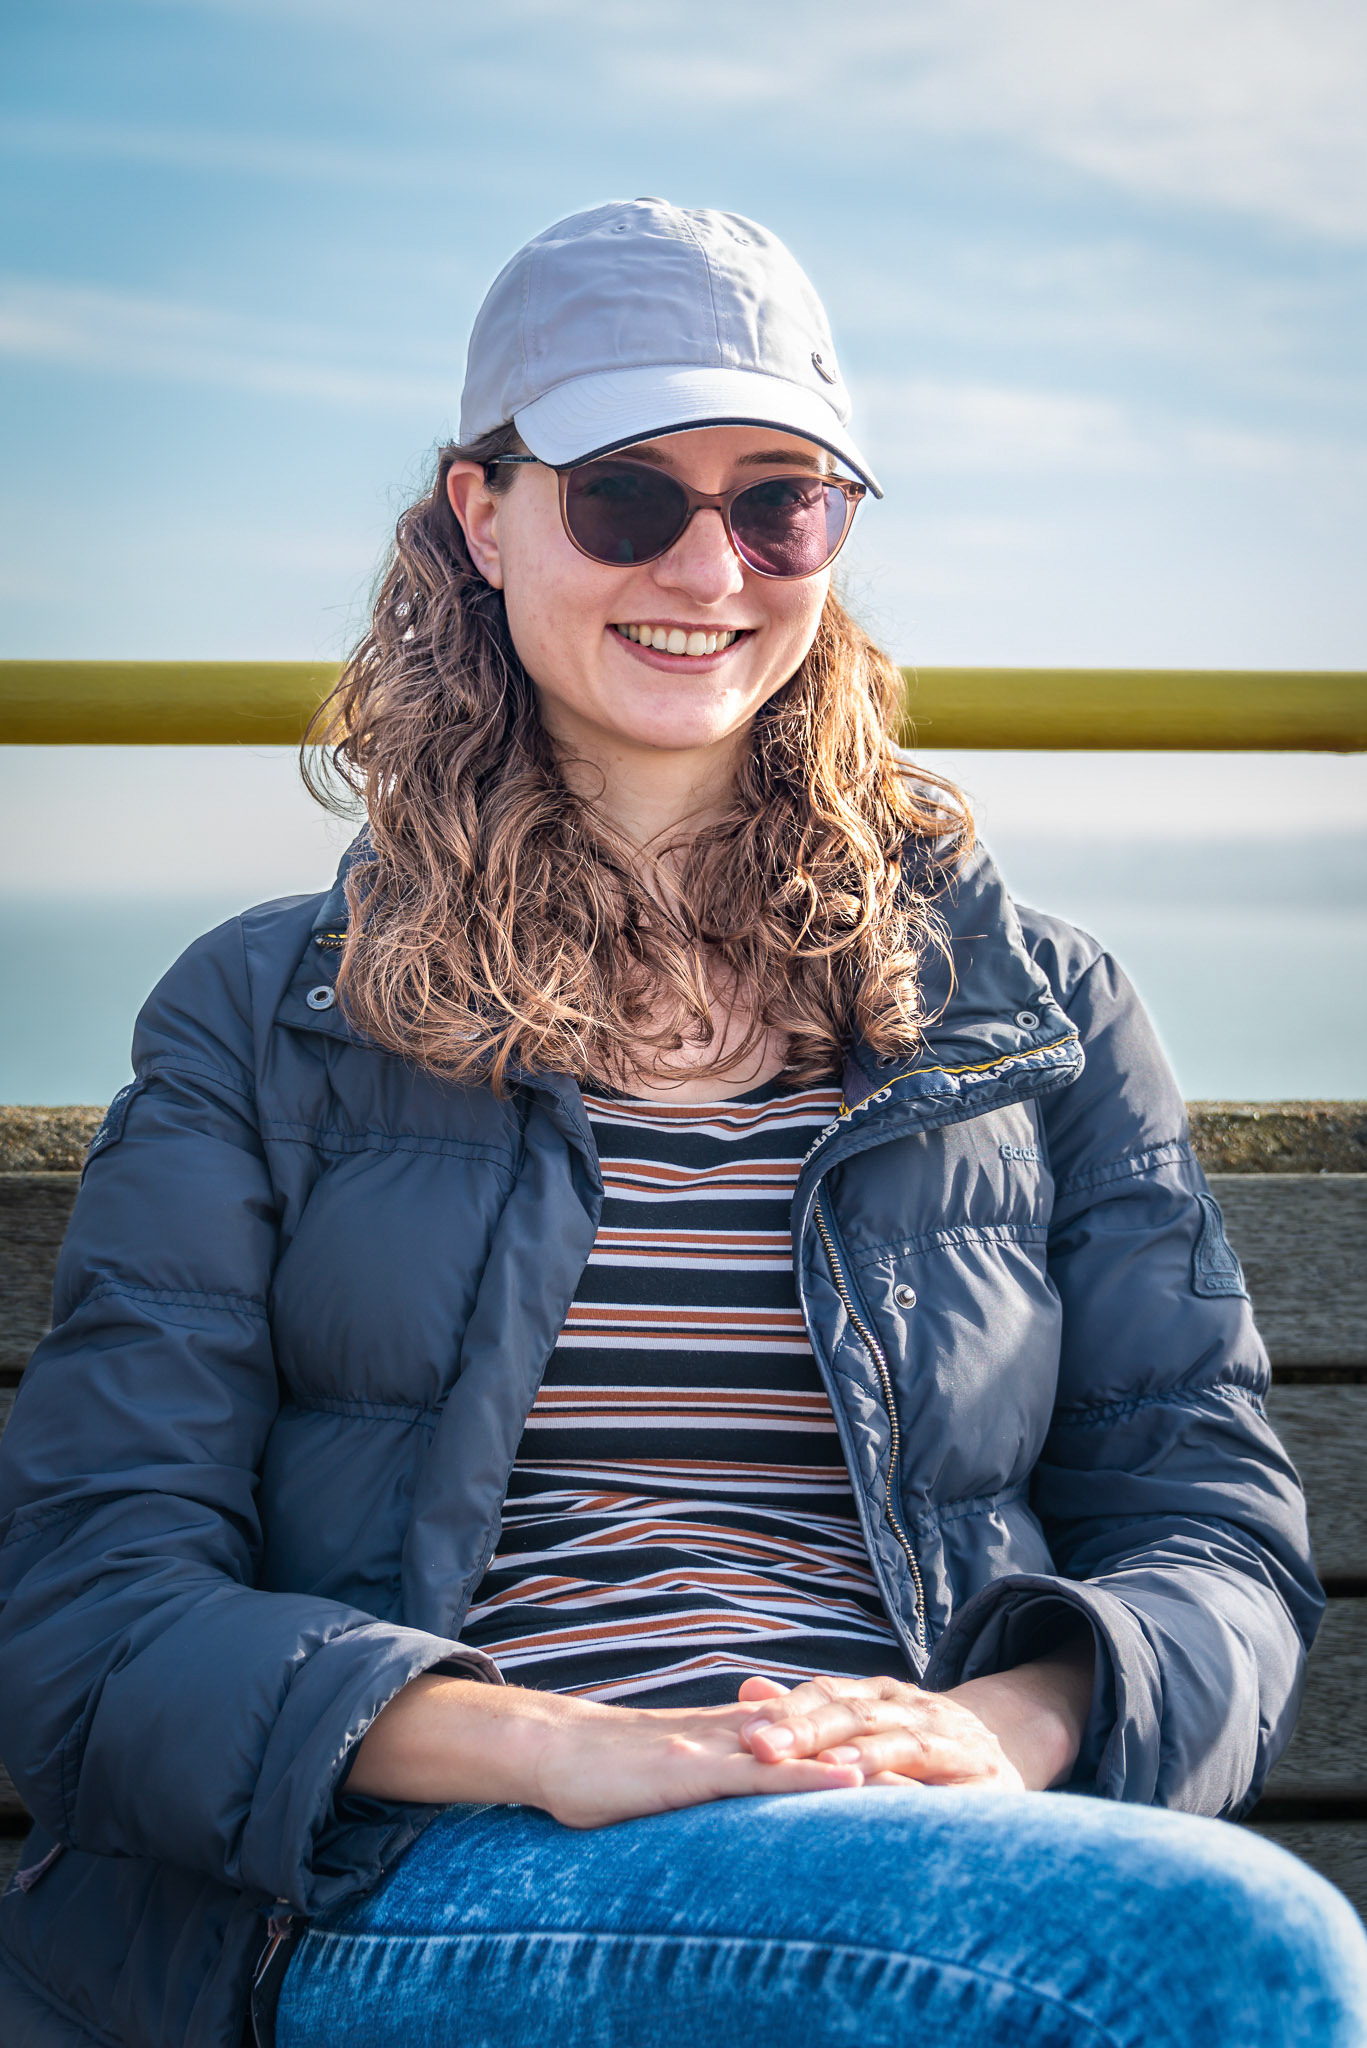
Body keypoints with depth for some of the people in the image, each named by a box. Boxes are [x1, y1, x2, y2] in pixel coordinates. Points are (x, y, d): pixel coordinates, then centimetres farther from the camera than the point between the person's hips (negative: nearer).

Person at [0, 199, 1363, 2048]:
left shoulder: (1030, 1014, 18)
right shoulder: (263, 1020, 12)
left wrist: (1007, 1721, -13)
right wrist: (545, 1744, -17)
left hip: (932, 1841, 3)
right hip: (403, 1891, -3)